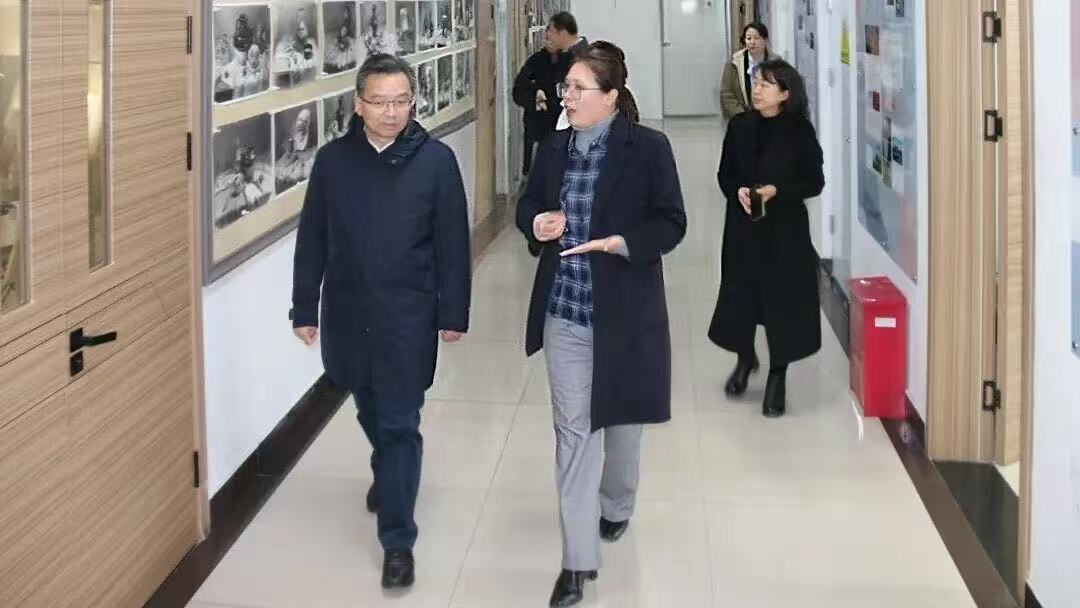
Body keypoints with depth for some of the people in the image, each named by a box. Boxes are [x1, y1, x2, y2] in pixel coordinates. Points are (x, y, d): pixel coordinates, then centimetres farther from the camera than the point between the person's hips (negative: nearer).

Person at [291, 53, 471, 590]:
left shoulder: (436, 160, -9)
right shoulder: (333, 160, -3)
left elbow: (452, 244, -4)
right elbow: (312, 241, 4)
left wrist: (453, 314, -3)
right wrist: (305, 309, 5)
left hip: (408, 316, -3)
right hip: (347, 314, 3)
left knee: (400, 424, -1)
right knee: (370, 413, 21)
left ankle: (398, 540, 6)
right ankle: (389, 477, 49)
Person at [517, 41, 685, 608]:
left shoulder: (648, 148, -10)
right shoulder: (554, 149, 3)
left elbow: (671, 223, -9)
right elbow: (527, 206, 15)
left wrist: (618, 242, -24)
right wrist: (537, 223, -9)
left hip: (625, 310, -3)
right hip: (565, 311, 3)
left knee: (621, 416, 17)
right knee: (573, 430, 1)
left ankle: (615, 506, 46)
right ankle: (578, 559, 4)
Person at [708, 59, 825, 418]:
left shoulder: (800, 131, -7)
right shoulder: (740, 126, 2)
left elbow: (815, 182, -4)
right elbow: (725, 174, 9)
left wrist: (777, 191, -18)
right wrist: (738, 191, -12)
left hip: (786, 228, -3)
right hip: (743, 225, 3)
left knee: (784, 299, 1)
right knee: (740, 293, 8)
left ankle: (777, 378, 16)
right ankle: (745, 359, 35)